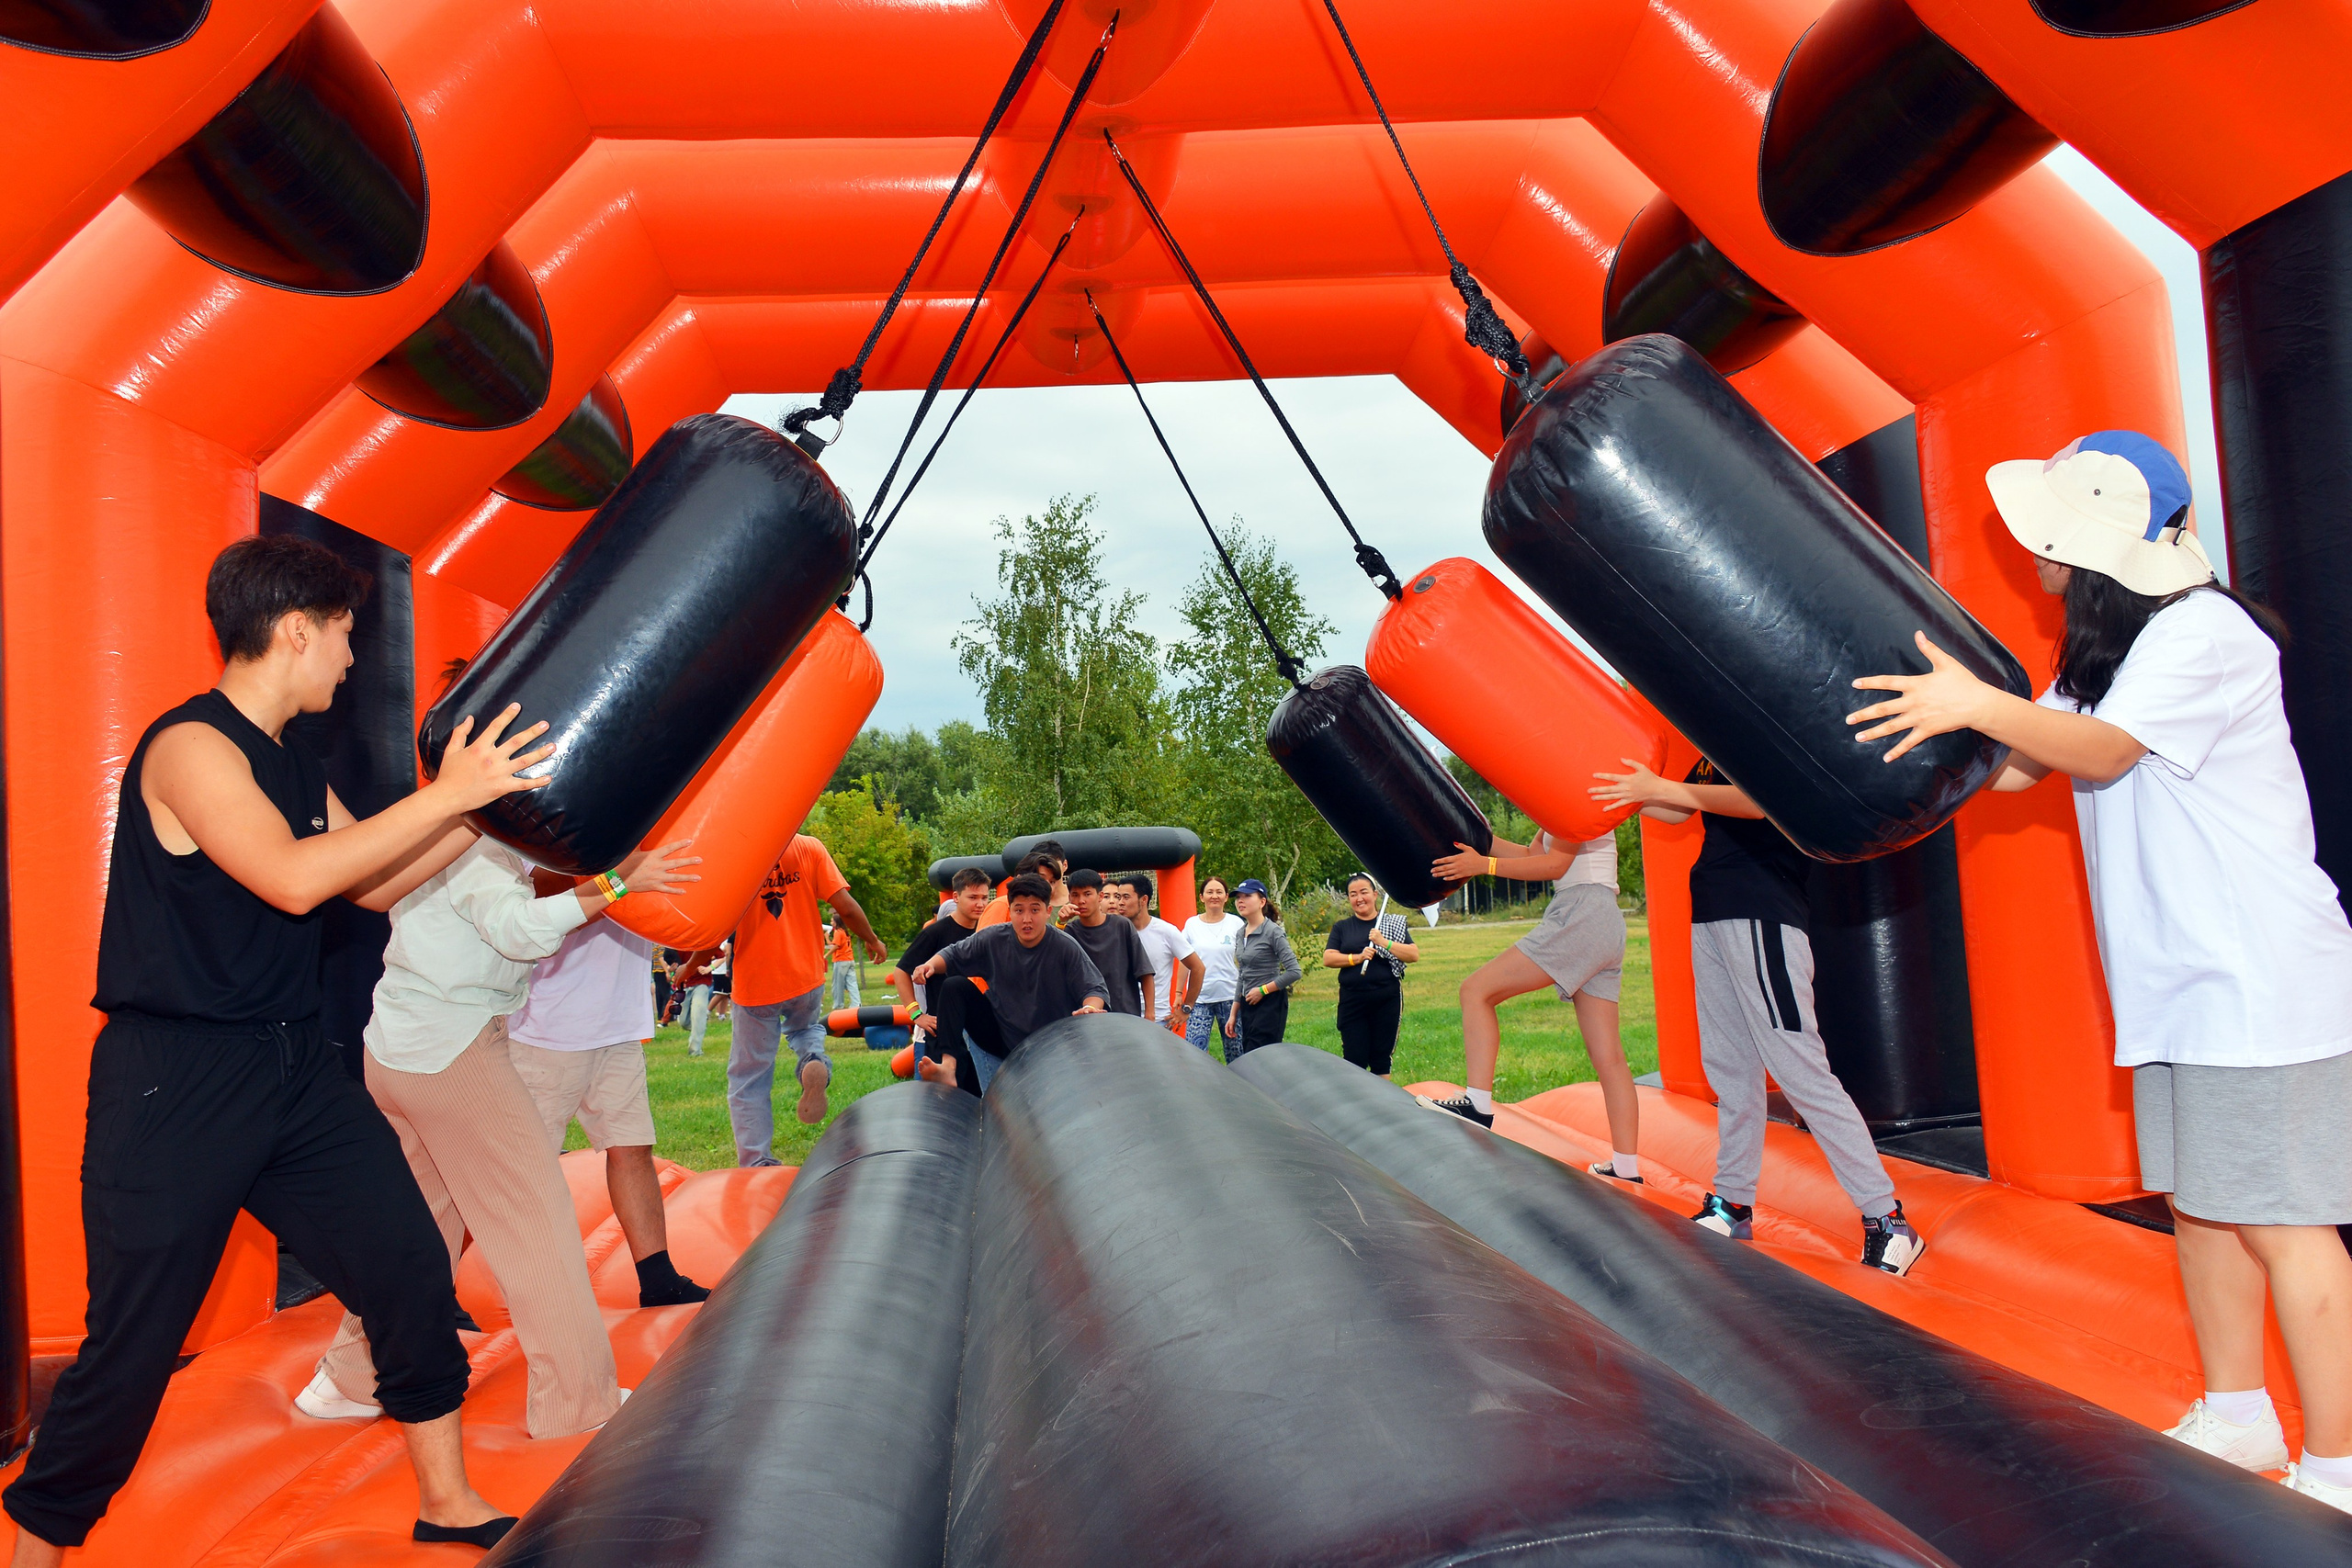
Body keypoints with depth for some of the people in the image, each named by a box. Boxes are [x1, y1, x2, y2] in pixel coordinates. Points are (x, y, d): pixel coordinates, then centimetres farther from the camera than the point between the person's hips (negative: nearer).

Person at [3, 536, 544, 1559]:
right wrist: (446, 794, -23)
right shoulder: (190, 744, -15)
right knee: (133, 1346, 2)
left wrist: (488, 798, 13)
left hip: (295, 1070, 8)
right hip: (173, 1088, -8)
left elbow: (378, 884, 19)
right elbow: (291, 877, -27)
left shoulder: (295, 772, 12)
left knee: (411, 1269, 5)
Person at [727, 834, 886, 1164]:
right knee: (804, 1027, 33)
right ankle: (814, 1060, -1)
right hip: (806, 977, 2)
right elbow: (845, 906, -8)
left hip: (755, 984, -2)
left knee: (748, 1080, 11)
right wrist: (871, 940, 11)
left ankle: (756, 1164, 9)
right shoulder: (809, 847, -5)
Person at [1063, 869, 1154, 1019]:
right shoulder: (1069, 931, 1)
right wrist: (1060, 923, -29)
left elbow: (1144, 972, 2)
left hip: (1127, 1014, 0)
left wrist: (1149, 1011, -2)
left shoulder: (1123, 927, 0)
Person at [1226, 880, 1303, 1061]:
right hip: (1248, 1005, 8)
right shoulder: (1241, 934, 12)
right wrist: (1233, 1014, 17)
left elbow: (1295, 972, -17)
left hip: (1270, 1004, -8)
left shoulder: (1272, 932, -11)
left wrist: (1263, 990, -12)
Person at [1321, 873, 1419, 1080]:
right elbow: (1328, 959, 0)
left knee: (1382, 1059, 5)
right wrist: (1357, 957, -14)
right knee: (1354, 1059, -2)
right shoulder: (1341, 927, 10)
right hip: (1352, 1000, 0)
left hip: (1387, 1000, 0)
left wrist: (1384, 942, -14)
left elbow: (1414, 955, -2)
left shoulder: (1394, 923, 7)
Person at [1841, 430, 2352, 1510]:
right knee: (2196, 1198, 14)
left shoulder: (2205, 629, -13)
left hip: (2261, 982, -9)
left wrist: (1979, 703, -32)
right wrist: (1918, 734, 9)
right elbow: (2020, 767, 16)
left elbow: (2101, 752, -21)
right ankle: (2237, 1419, 27)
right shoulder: (2103, 652, 16)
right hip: (2175, 984, 9)